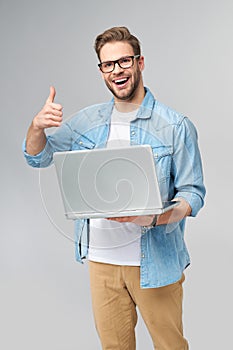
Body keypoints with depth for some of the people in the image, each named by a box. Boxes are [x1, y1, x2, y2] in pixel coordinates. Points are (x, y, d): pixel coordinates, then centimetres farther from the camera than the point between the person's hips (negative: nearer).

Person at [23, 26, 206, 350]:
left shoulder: (176, 126, -8)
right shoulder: (88, 121, 5)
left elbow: (193, 193, -7)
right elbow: (38, 157, 10)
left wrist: (154, 217, -27)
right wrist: (37, 126, -13)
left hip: (153, 259, -3)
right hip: (101, 256, 4)